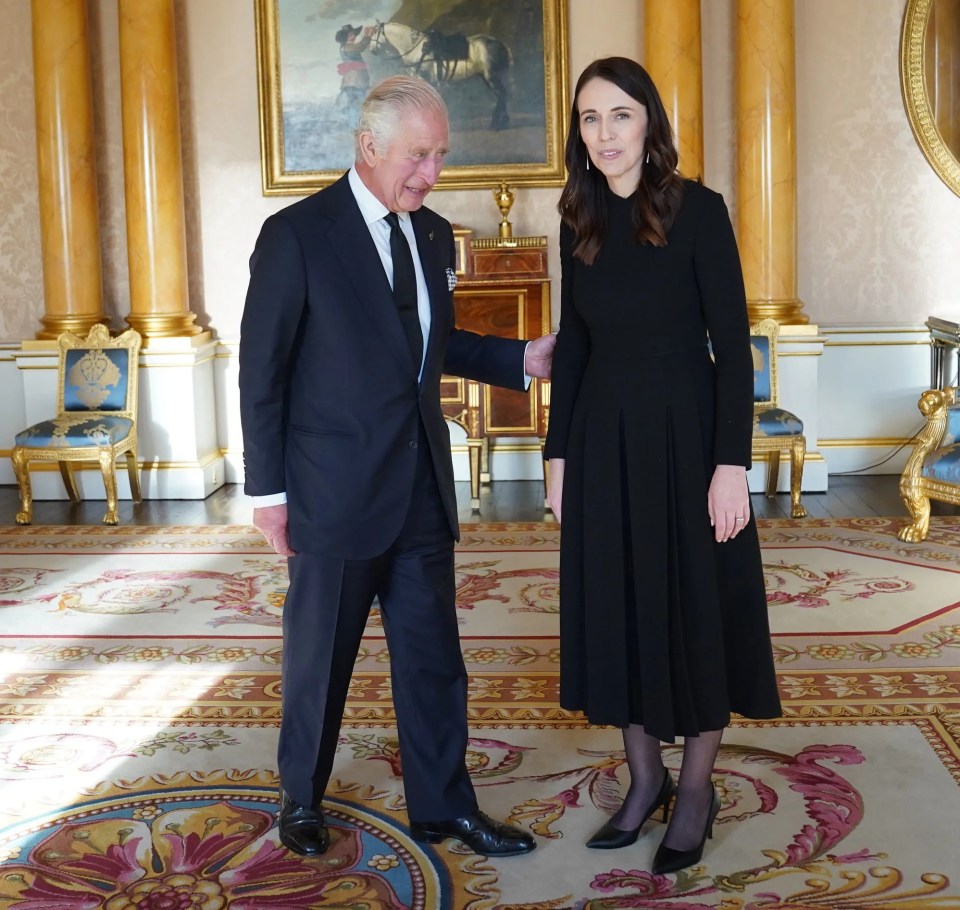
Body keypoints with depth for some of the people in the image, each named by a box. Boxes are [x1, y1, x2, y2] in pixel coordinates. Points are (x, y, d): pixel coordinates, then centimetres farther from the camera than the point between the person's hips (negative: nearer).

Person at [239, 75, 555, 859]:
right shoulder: (298, 234, -11)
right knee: (320, 656, 11)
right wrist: (268, 488, -9)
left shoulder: (434, 235, 8)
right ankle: (302, 800, 32)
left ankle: (444, 806, 25)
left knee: (433, 655, 11)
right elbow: (262, 370, -9)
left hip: (423, 487, 5)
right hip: (335, 492, -5)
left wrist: (519, 359, 4)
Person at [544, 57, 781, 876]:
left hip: (684, 433, -5)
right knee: (615, 604, 10)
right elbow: (573, 342, 10)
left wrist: (732, 463, -17)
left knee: (696, 603, 5)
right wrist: (559, 454, 8)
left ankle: (697, 787, 22)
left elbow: (733, 343, -11)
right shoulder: (581, 223, 6)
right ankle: (645, 776, 28)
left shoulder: (698, 210, -9)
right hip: (603, 438, 5)